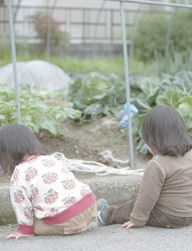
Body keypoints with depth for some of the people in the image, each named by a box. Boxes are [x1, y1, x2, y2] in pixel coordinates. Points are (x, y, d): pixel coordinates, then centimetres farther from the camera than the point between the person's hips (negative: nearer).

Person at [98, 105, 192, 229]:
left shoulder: (157, 166, -25)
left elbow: (148, 196, -20)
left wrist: (137, 219, -9)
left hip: (167, 218, -8)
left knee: (132, 207, 16)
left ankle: (107, 215, 40)